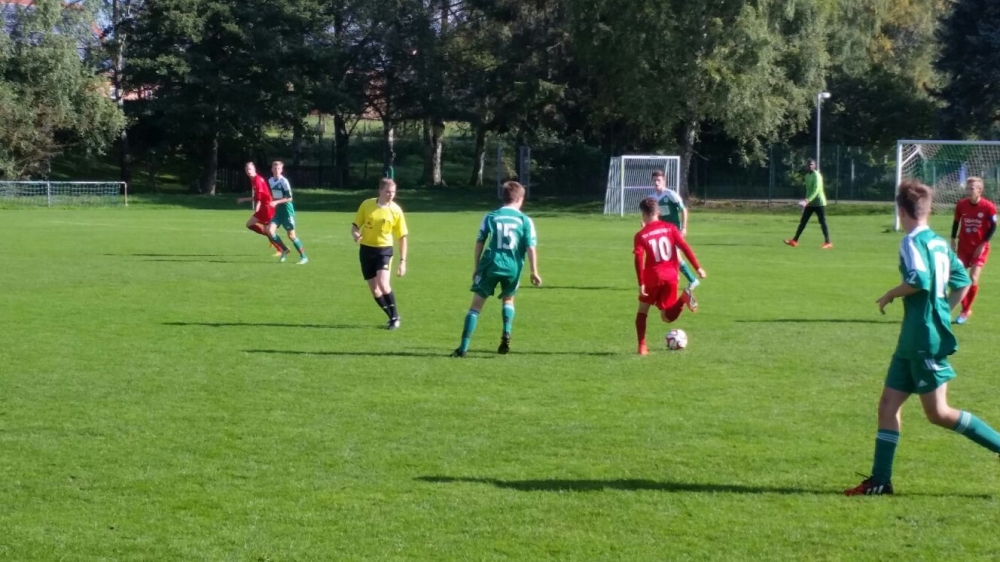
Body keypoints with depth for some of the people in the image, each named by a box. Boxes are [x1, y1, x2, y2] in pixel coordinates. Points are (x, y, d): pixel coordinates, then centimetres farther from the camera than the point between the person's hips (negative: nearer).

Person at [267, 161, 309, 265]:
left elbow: (289, 198, -17)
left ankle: (303, 257, 6)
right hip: (277, 210, 6)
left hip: (287, 210, -6)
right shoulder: (270, 180, 6)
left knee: (291, 235, -5)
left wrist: (276, 202, -24)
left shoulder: (284, 181, -15)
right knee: (270, 230, -10)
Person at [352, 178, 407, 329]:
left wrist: (403, 261, -4)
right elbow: (355, 226, 5)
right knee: (374, 289, 3)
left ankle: (395, 317, -5)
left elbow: (402, 237, -1)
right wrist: (356, 234, -19)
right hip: (366, 249, 3)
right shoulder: (367, 205, -4)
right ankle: (392, 317, 19)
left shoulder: (396, 211, -8)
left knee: (382, 283, -22)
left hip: (384, 250, -3)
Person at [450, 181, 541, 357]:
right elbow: (531, 247, -3)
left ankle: (463, 347, -4)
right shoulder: (525, 220, 3)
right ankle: (506, 335, 8)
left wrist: (476, 268, 14)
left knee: (476, 305, 3)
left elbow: (480, 243, 6)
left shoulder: (490, 217, 5)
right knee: (508, 299, 29)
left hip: (490, 265, -1)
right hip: (513, 267, 1)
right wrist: (534, 272, 3)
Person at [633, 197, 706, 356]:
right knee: (667, 317, 8)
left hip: (652, 278, -2)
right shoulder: (670, 228, 5)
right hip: (670, 277, 2)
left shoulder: (641, 235, -2)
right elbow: (685, 248, -2)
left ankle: (642, 347, 9)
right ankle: (683, 298, -21)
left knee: (642, 311, 19)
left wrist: (641, 284, -15)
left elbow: (639, 260, -13)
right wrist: (698, 268, -1)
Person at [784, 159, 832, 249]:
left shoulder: (817, 175, -15)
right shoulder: (807, 176, 12)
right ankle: (795, 241, 5)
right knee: (802, 221, 4)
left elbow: (816, 190, -24)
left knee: (822, 223, -6)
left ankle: (828, 243, -3)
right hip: (809, 203, 8)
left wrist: (807, 201, -31)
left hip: (819, 203, -8)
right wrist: (806, 201, 21)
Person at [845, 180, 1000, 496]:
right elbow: (962, 282, 17)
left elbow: (920, 280, -27)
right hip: (913, 342, 9)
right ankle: (880, 480, 7)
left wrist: (890, 295, -11)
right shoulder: (939, 242, 13)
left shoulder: (912, 242, -13)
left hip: (926, 340, -9)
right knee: (888, 405, 7)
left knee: (939, 413, -2)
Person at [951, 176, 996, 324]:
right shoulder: (961, 205, -6)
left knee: (973, 278, -11)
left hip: (980, 248, -3)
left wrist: (983, 244, -12)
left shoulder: (988, 207, -15)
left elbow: (993, 226, -6)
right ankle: (965, 310, 18)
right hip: (963, 246, 3)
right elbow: (956, 223, 9)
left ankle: (966, 311, 3)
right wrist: (953, 240, 4)